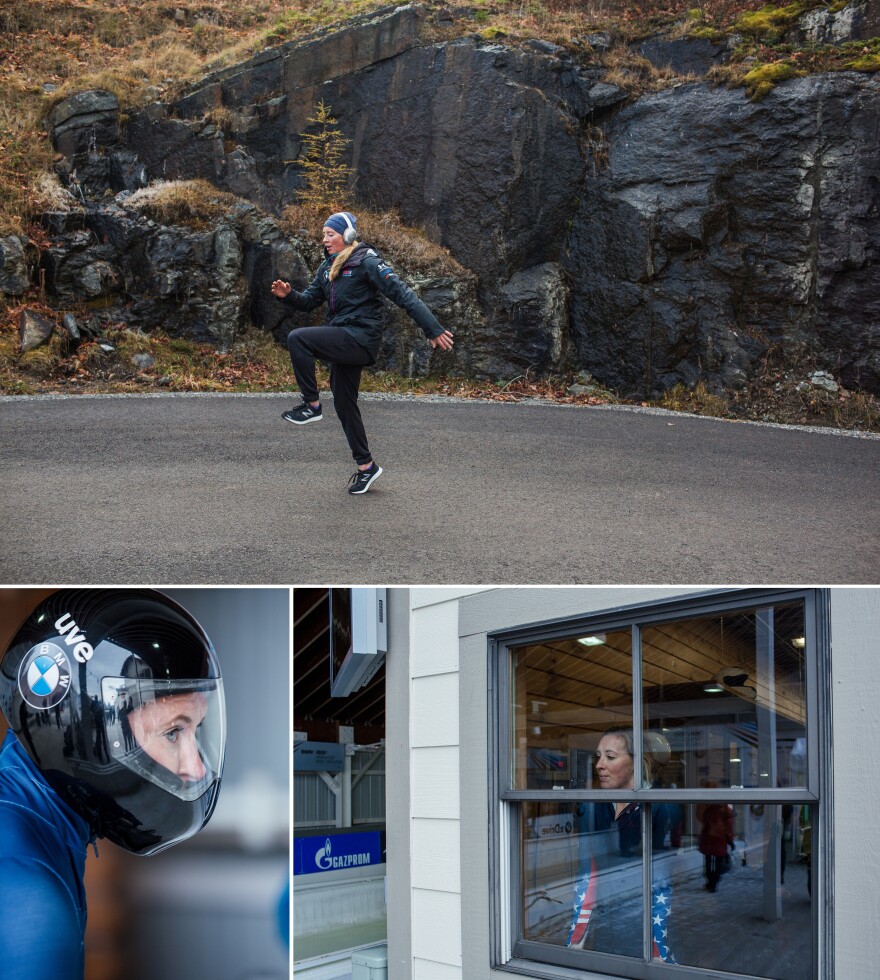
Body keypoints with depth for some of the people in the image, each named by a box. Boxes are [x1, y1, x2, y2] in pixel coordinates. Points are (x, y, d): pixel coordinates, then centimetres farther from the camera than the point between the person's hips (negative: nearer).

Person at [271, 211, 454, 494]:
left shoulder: (366, 261, -9)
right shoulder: (328, 267, 15)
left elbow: (403, 295, -14)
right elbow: (310, 300, 19)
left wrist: (433, 329, -19)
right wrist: (288, 295, -3)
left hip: (361, 340, -9)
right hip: (344, 342, 9)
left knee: (297, 338, -23)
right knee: (344, 404, 12)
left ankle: (312, 405, -12)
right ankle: (366, 466, 22)